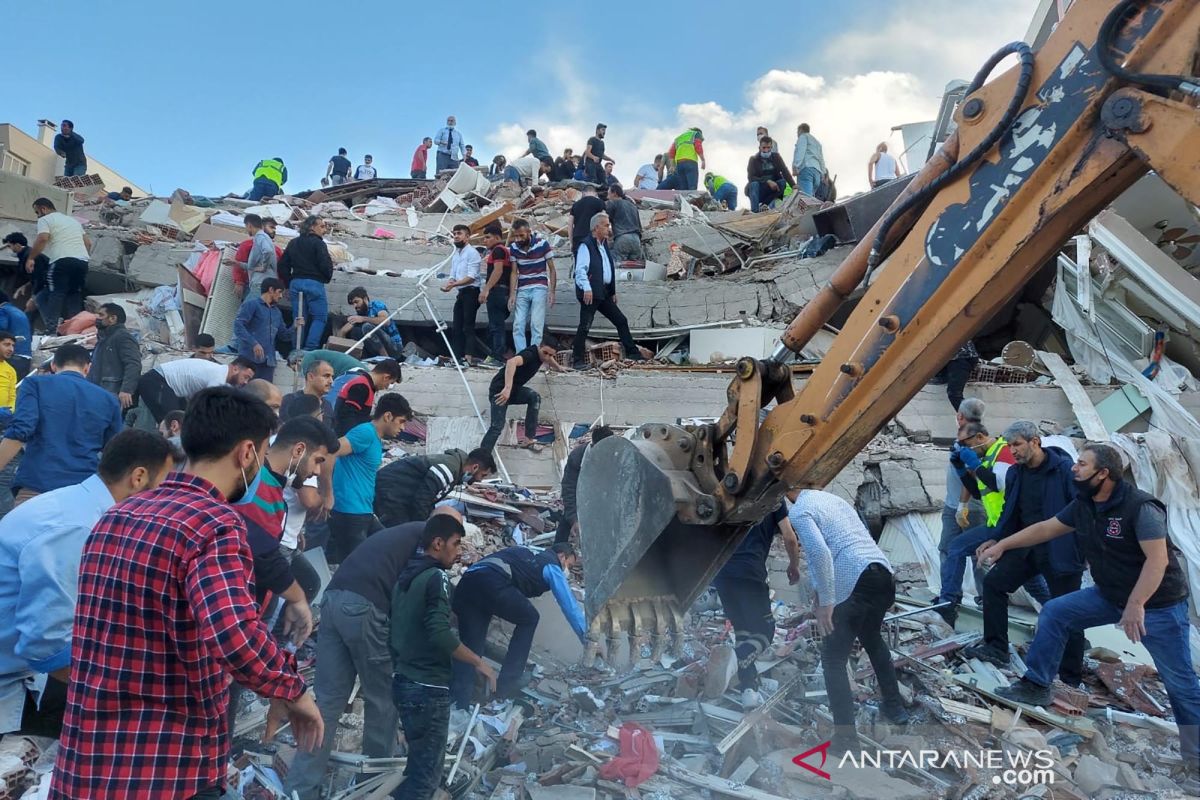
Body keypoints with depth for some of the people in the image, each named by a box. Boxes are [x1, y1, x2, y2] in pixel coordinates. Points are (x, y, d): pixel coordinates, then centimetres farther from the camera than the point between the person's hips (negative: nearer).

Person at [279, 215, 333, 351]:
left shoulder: (293, 243, 16)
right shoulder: (318, 243, -6)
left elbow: (283, 266, 15)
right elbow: (326, 265, -12)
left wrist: (289, 285, 19)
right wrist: (327, 278, 8)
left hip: (295, 283, 7)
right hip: (314, 283, -7)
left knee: (299, 318, 10)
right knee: (320, 317, -1)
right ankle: (310, 348, -12)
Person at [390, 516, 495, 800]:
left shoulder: (405, 576, 14)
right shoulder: (436, 577, -13)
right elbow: (439, 634, -24)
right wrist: (480, 663, -15)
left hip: (403, 682, 9)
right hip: (428, 687, -9)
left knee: (419, 764, 19)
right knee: (427, 771, -2)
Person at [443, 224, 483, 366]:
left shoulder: (472, 253, -9)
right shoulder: (455, 254, 16)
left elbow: (471, 277, -17)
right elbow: (453, 276, 16)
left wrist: (454, 284, -23)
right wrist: (448, 284, -6)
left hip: (471, 292, -9)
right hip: (461, 293, 9)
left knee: (468, 326, -10)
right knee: (457, 327, 10)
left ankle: (468, 357, -11)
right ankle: (455, 357, 15)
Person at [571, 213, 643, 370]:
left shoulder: (604, 245, 19)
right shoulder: (586, 245, -9)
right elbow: (580, 269, -18)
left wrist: (613, 291, 20)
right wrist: (586, 288, -29)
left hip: (605, 292, 9)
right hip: (591, 293, -9)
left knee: (621, 321, 10)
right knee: (585, 326, -7)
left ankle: (632, 352, 19)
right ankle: (577, 360, -1)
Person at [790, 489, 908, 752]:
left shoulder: (798, 511, -3)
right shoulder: (833, 498, 22)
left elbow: (820, 554, -18)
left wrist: (826, 602, -14)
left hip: (855, 583, -8)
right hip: (884, 574, 8)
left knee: (833, 659, 5)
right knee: (872, 638, 32)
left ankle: (846, 736, 3)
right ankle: (895, 707, 44)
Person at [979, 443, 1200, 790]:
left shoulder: (1141, 506, -25)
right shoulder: (1083, 506, -2)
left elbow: (1158, 559, -30)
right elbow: (1045, 528, 8)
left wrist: (1136, 605, -37)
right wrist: (1002, 545, 9)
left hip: (1158, 603, -7)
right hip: (1110, 595, 7)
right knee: (1054, 612, 1)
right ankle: (1036, 686, 10)